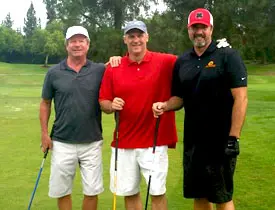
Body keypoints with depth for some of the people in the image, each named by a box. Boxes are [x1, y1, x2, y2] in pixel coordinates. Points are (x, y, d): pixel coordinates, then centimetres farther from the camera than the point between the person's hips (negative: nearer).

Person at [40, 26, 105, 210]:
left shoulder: (100, 70, -1)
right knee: (62, 191, 11)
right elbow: (45, 103, 8)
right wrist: (44, 133, 2)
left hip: (92, 143, 0)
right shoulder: (54, 73, 0)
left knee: (92, 191, 9)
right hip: (62, 143, 0)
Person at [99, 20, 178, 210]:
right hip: (124, 142, 3)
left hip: (154, 141, -2)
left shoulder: (166, 62, -5)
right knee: (129, 193, 13)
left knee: (157, 192, 4)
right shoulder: (113, 68, 3)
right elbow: (103, 102, 9)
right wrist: (111, 106, -16)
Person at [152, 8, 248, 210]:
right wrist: (165, 106, -7)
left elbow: (241, 98, -13)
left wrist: (234, 138, -17)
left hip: (220, 141, -5)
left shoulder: (228, 56, -8)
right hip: (192, 140, 5)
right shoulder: (182, 61, 8)